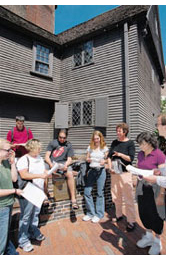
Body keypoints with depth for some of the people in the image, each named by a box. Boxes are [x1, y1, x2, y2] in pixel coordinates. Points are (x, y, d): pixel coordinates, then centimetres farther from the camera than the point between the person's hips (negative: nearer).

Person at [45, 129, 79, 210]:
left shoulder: (68, 145, 11)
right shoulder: (52, 143, 9)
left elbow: (69, 159, 6)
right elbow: (47, 156, 3)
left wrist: (66, 165, -17)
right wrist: (51, 164, -18)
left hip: (63, 163, 0)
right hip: (51, 162, 0)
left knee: (70, 174, -28)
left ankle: (73, 199, -18)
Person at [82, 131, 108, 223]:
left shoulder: (104, 148, 0)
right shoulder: (90, 147, 7)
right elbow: (87, 158, 11)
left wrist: (104, 161, -19)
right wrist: (88, 159, -12)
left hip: (101, 170, -3)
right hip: (91, 170, 3)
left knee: (100, 193, 5)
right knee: (87, 192, 2)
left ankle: (98, 214, 24)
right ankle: (90, 213, 23)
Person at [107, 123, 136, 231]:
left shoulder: (130, 143, -5)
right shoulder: (114, 142, 7)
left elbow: (131, 158, -10)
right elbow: (109, 156, 7)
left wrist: (120, 154, -22)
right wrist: (110, 168, -5)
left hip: (125, 173, -5)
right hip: (114, 172, 5)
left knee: (128, 198, 1)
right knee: (116, 197, 16)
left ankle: (131, 221, 16)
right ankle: (119, 215, 35)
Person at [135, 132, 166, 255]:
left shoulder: (159, 155, -17)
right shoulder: (140, 154, 3)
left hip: (154, 189, -6)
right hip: (142, 188, 6)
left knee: (155, 214, 9)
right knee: (143, 212, 16)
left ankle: (157, 241, 35)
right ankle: (149, 236, 42)